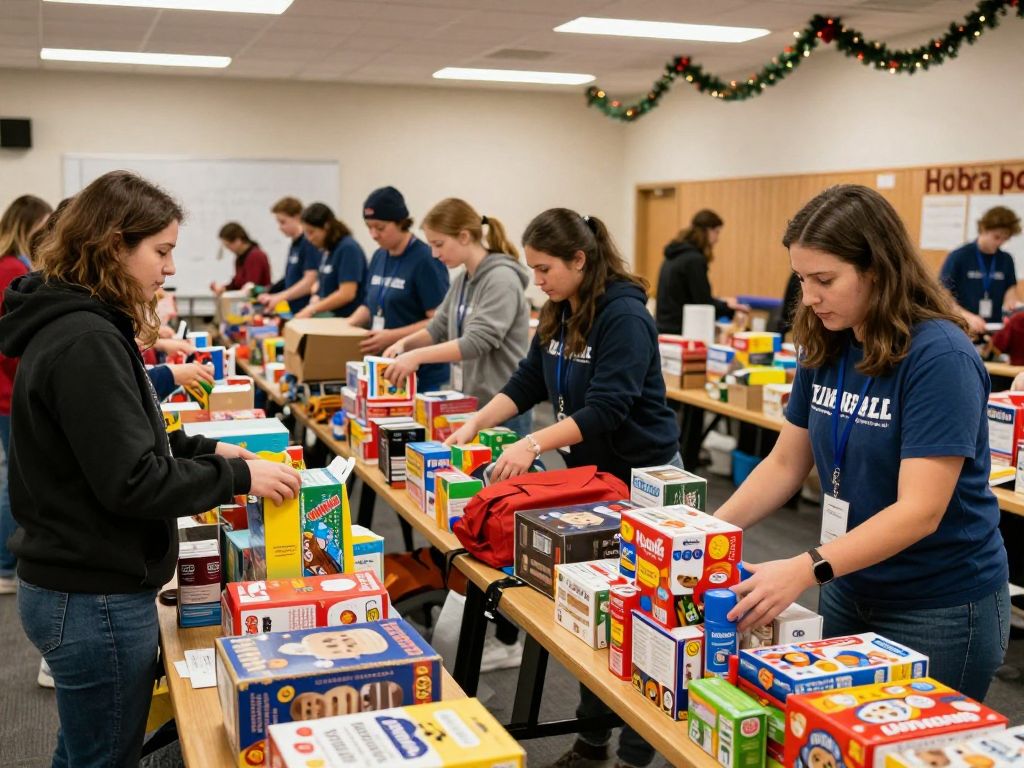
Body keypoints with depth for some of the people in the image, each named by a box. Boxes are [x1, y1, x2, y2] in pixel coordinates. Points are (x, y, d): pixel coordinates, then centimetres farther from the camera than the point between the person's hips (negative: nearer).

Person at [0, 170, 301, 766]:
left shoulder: (73, 324, 9)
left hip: (73, 586, 10)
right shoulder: (85, 342, -23)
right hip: (97, 599, -10)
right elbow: (131, 482, -25)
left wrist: (205, 449, 9)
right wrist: (238, 477, -16)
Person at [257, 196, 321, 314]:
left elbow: (310, 281, -17)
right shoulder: (293, 245, 16)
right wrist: (271, 296, 12)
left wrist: (279, 297, -17)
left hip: (304, 312, -8)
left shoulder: (309, 243, -12)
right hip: (292, 311, 8)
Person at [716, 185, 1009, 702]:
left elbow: (920, 511, -28)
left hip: (941, 610, -6)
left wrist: (804, 569, -38)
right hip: (850, 589, 6)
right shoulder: (825, 350, -2)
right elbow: (786, 463, 4)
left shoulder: (939, 357, -22)